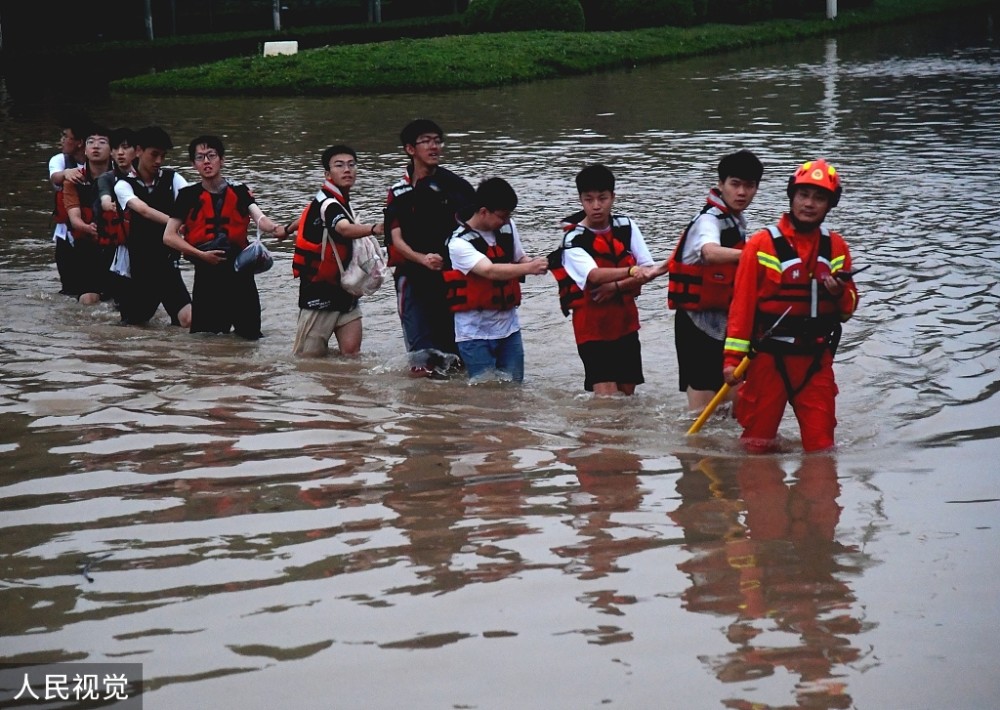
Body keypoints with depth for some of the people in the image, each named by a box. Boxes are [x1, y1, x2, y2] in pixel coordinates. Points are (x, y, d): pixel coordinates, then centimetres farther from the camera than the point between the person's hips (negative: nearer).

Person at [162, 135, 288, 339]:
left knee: (250, 334, 2)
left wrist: (275, 229, -36)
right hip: (207, 274, -1)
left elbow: (259, 218, -13)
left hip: (240, 270, 1)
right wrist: (201, 255, -11)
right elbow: (169, 236, 0)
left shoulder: (239, 192, 4)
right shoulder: (189, 196, 2)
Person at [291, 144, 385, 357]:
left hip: (344, 290, 8)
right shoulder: (325, 203, -19)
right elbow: (345, 229, -40)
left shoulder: (343, 202, 12)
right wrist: (374, 228, -57)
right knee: (309, 356, -1)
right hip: (319, 293, -8)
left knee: (351, 352, -5)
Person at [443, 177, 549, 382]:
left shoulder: (508, 228, 4)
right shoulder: (459, 243, -16)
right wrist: (529, 268, -37)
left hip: (508, 326, 6)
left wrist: (539, 263, -6)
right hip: (475, 332, -6)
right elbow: (490, 271, -28)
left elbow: (519, 259, 17)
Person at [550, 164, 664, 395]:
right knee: (606, 396, -14)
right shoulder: (573, 239, -11)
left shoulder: (626, 227, 2)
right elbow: (594, 276, -29)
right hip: (593, 326, -4)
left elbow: (648, 270, -3)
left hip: (625, 322, 4)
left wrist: (616, 286, -18)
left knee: (627, 392, 8)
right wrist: (632, 271, -45)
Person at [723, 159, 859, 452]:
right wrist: (733, 357, -11)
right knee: (757, 445, 3)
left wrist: (840, 294, -11)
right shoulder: (762, 244, -5)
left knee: (820, 445, 2)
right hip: (769, 359, -3)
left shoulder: (836, 247, 7)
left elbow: (848, 309, 12)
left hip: (816, 361, 3)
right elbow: (742, 303, -6)